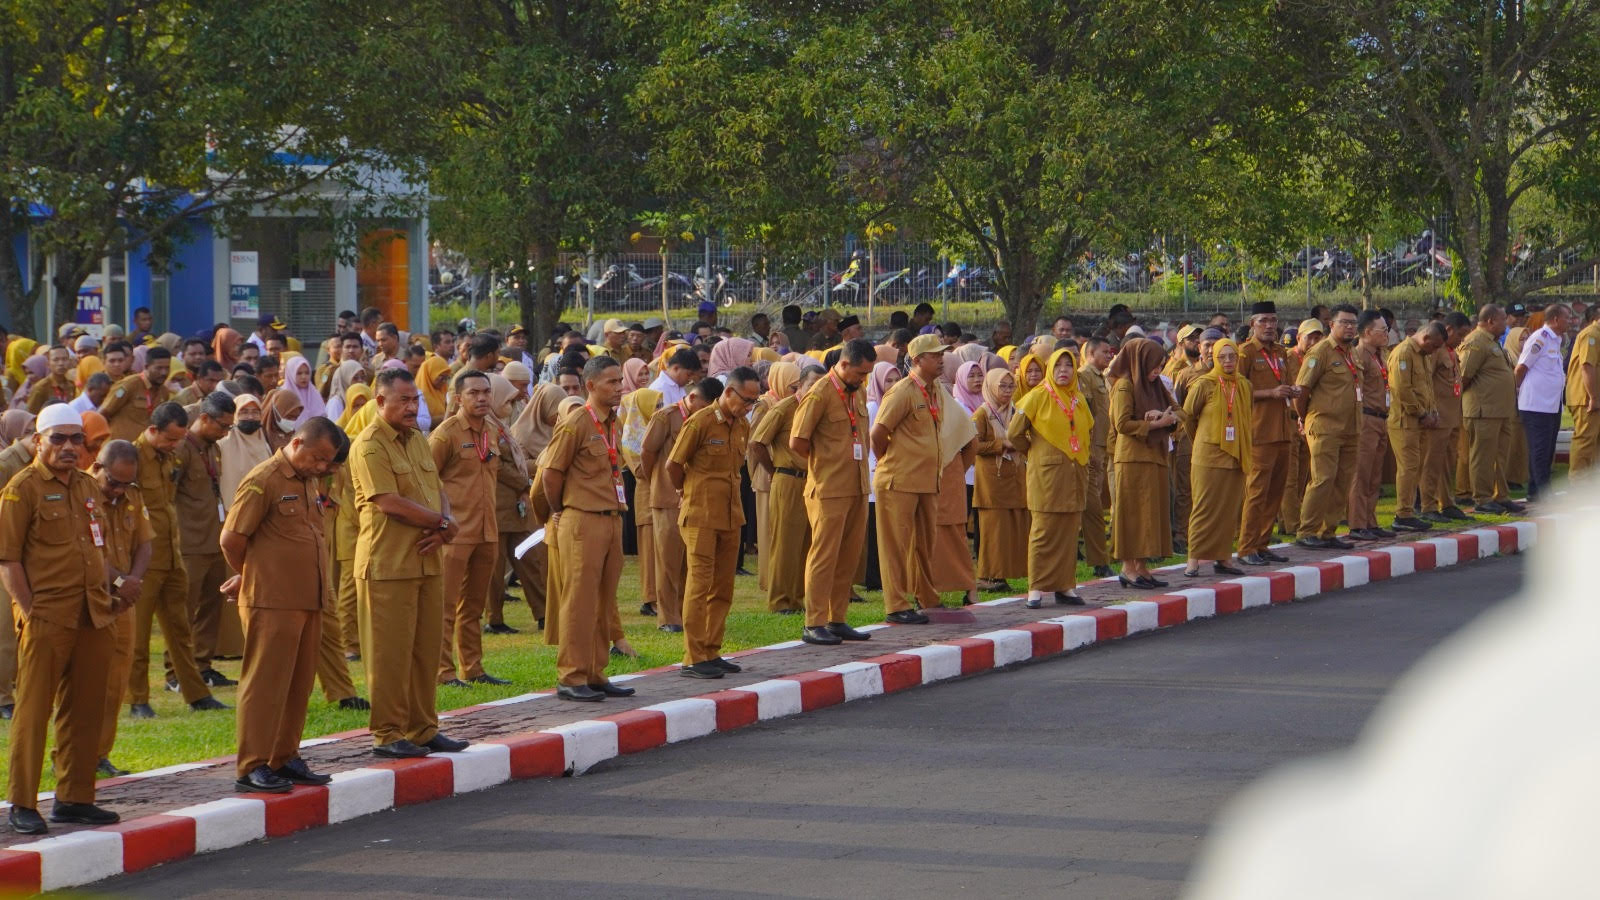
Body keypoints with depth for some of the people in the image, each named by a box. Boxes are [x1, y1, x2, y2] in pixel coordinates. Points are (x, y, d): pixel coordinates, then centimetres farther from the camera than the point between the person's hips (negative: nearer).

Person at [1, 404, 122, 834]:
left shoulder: (88, 487, 15)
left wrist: (107, 598, 15)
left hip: (93, 618, 7)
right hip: (46, 619, -7)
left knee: (85, 712, 10)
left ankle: (74, 798, 19)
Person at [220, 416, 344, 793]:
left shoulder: (311, 483, 15)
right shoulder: (263, 481, -11)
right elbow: (231, 540, -11)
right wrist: (253, 578, 7)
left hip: (309, 600, 8)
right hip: (272, 603, -8)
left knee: (298, 684, 12)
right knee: (265, 683, -5)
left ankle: (285, 758, 21)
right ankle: (252, 767, -2)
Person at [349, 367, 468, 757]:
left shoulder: (417, 439, 16)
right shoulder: (369, 446, -11)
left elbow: (439, 492, 15)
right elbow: (391, 503, -19)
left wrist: (442, 527, -7)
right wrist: (444, 523, -9)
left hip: (426, 561, 8)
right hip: (388, 564, -8)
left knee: (426, 649, 11)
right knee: (390, 653, -3)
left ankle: (423, 729, 20)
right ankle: (388, 734, 3)